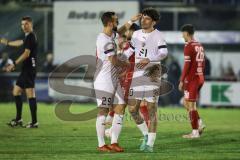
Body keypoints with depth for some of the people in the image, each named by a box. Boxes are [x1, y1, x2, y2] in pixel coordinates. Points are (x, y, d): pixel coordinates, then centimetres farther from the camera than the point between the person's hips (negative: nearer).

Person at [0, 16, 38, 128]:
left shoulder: (31, 37, -12)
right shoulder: (28, 36, 17)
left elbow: (26, 54, -20)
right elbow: (20, 43, 38)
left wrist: (14, 64, -20)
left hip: (29, 69, -10)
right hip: (26, 70, 10)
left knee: (30, 94, -12)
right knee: (16, 91, 15)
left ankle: (34, 122, -13)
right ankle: (18, 119, 19)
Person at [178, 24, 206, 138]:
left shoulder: (188, 46, -13)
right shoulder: (200, 46, 13)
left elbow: (187, 65, -17)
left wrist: (182, 81, -13)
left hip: (191, 79, -8)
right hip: (200, 78, 8)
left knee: (191, 104, -3)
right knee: (186, 103, 16)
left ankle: (195, 132, -2)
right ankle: (199, 123, 5)